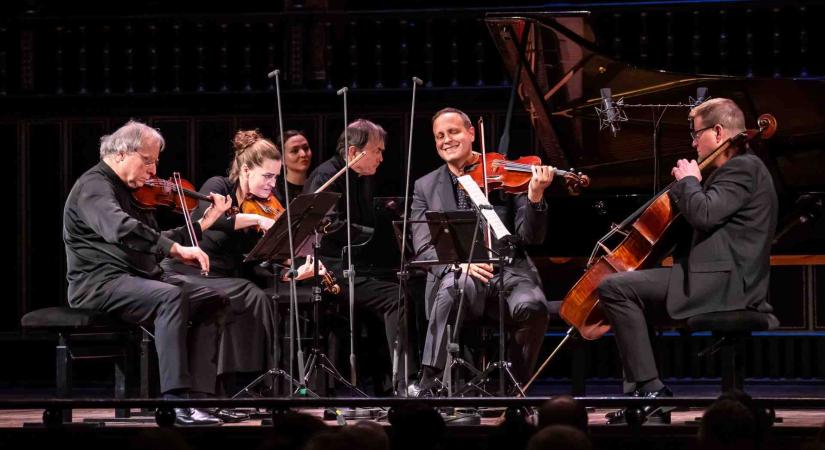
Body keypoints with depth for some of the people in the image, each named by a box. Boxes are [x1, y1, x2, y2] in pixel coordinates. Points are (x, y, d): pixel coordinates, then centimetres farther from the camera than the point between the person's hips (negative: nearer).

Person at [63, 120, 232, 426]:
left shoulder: (131, 191, 21)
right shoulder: (94, 186, -11)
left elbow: (153, 242, 27)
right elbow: (120, 229, -31)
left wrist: (204, 223, 21)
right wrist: (175, 248, -34)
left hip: (139, 279, 10)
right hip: (100, 283, -10)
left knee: (212, 300, -4)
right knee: (172, 297, -34)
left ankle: (200, 393, -14)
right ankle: (177, 401, -38)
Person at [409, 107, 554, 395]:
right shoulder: (426, 187, 14)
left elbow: (531, 238, 2)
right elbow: (424, 248, 3)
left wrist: (535, 197, -17)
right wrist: (458, 263, -18)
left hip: (508, 273, 0)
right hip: (456, 275, 0)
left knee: (532, 306, -32)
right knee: (454, 286, -36)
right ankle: (428, 383, -31)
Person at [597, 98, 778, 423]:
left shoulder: (743, 168, -11)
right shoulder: (740, 168, 22)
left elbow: (703, 214, -24)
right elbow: (701, 218, 27)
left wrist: (688, 181, -7)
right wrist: (689, 183, 12)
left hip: (723, 283, -12)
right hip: (722, 279, 12)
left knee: (613, 288, -17)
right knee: (629, 297, 25)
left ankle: (649, 387, -18)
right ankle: (638, 395, 15)